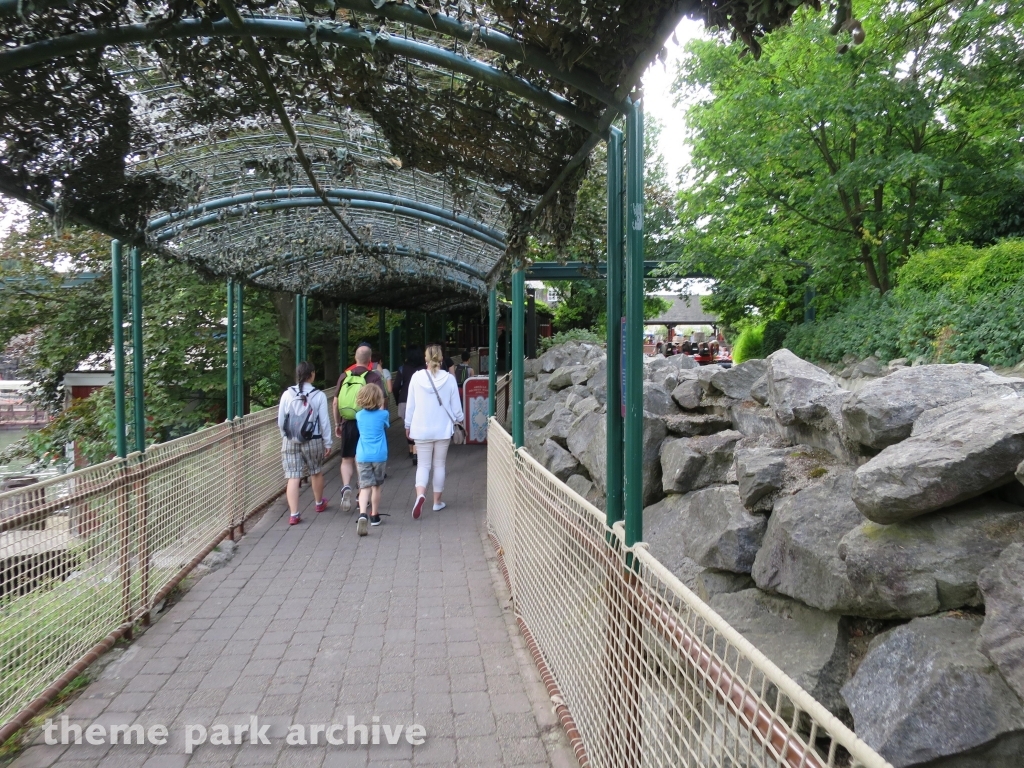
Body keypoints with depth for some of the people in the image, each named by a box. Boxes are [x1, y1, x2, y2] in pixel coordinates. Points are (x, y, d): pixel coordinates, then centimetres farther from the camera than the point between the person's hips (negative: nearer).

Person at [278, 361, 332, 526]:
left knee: (293, 477, 2)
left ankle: (293, 514, -1)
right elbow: (324, 421, -5)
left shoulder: (287, 394, -3)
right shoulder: (319, 395, -8)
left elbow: (280, 421, 2)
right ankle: (319, 503, 40)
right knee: (316, 473, 21)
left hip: (290, 442, 1)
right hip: (313, 441, 0)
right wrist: (327, 443, 5)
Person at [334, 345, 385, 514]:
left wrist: (337, 423, 16)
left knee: (347, 459, 12)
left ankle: (346, 487, -12)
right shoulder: (374, 377, -7)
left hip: (348, 424, 1)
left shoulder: (344, 376, 3)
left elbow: (336, 402, 7)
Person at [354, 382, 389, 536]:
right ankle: (374, 516, 24)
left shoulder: (359, 415, 4)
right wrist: (382, 408, 21)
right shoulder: (383, 414, -3)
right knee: (376, 486, 14)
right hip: (379, 456, -1)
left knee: (365, 487, -2)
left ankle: (363, 514, -24)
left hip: (362, 456, 1)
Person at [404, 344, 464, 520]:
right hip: (443, 429, 0)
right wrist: (459, 419, 21)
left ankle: (420, 494, -18)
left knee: (423, 464, 7)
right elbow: (456, 406, 1)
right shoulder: (449, 378, -7)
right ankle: (437, 501, 21)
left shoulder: (417, 377, -7)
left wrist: (408, 425, 13)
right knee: (439, 465, 13)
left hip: (421, 429, 0)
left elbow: (410, 405, 0)